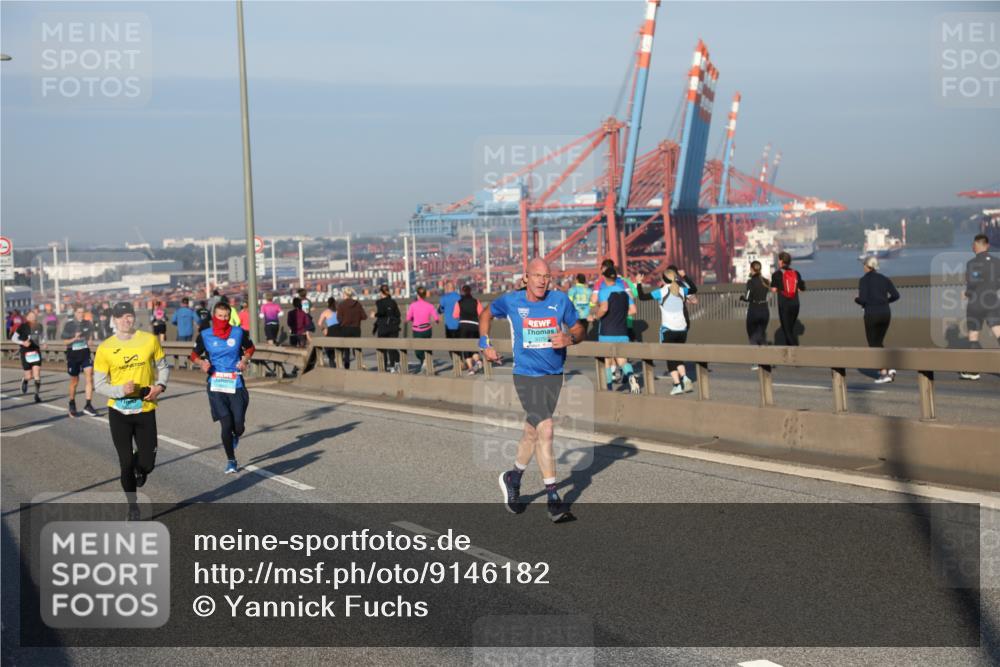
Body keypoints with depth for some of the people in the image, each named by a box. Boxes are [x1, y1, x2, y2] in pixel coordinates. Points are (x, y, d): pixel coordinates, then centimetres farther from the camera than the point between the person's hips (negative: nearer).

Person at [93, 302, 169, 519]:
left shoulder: (150, 340, -2)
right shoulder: (104, 349, -5)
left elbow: (163, 366, 11)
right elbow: (99, 385, -3)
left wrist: (160, 386, -9)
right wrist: (121, 390, -21)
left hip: (146, 410, 1)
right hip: (119, 412, -1)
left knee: (147, 464, 0)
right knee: (126, 464, 3)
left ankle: (140, 468, 38)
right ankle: (132, 505, 24)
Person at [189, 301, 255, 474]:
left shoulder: (239, 333, 2)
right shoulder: (204, 336, 1)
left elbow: (250, 348, 18)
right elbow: (194, 355, 12)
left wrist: (245, 359, -1)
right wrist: (202, 362, -9)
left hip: (236, 385, 1)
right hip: (216, 386, -1)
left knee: (238, 427, 0)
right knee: (226, 425, -9)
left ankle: (235, 436, 40)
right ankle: (231, 460, 10)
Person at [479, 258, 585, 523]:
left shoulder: (560, 300, -1)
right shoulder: (511, 301, -4)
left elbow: (578, 329, 9)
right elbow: (486, 314, 16)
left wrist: (569, 338, -13)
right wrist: (484, 344, 6)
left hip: (554, 376, 4)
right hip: (526, 376, -4)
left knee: (533, 432, 15)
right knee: (546, 431, -17)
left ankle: (513, 478, 41)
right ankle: (553, 500, -12)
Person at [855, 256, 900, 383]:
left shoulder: (864, 280, -5)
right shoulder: (884, 279, 10)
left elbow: (863, 299, -15)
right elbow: (895, 295, 3)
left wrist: (856, 299, 8)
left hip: (872, 314, -5)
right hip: (885, 313, 5)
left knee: (873, 345, 5)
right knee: (878, 343, 20)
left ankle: (884, 373, -4)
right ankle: (889, 369, 5)